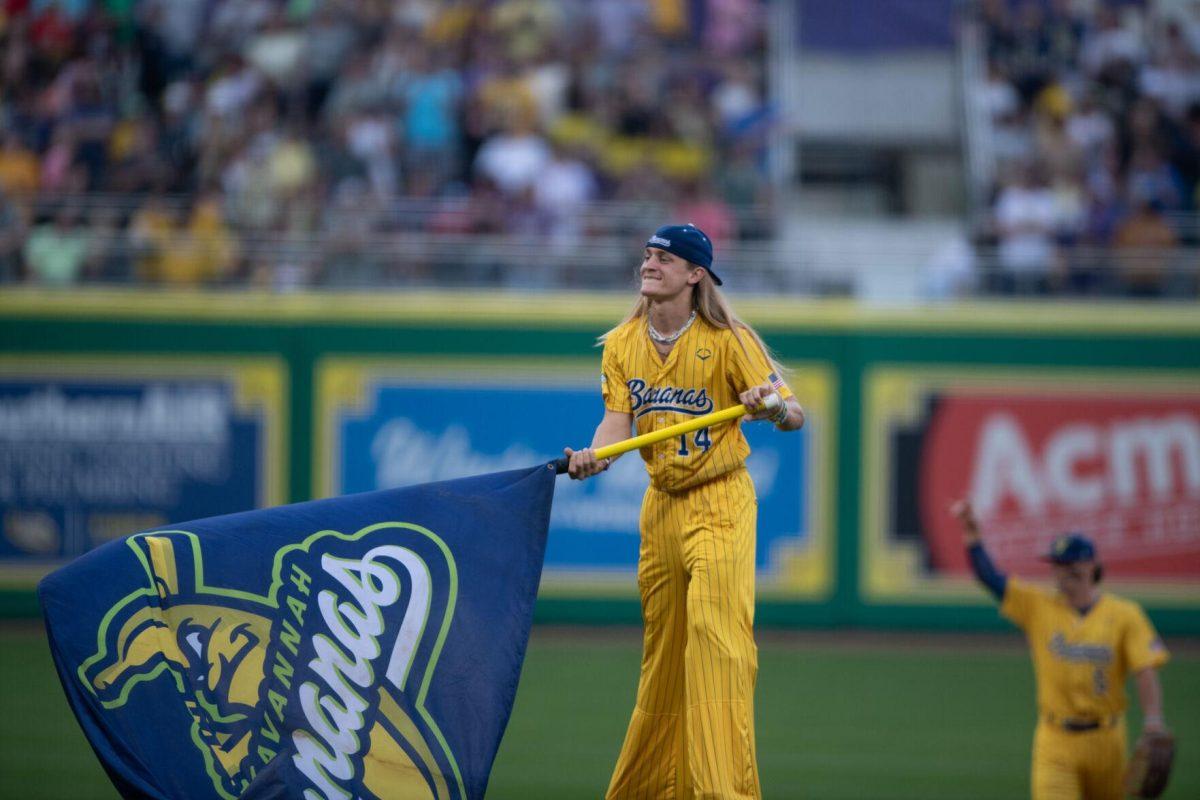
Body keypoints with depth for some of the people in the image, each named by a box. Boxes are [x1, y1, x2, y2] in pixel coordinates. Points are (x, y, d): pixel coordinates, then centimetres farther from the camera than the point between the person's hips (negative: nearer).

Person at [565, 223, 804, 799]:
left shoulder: (729, 340, -9)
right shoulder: (623, 344, 6)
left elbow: (794, 415, -11)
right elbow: (618, 417, -2)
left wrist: (772, 408, -35)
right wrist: (594, 456, -23)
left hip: (721, 502, -6)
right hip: (660, 503, 6)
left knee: (714, 625, -20)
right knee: (661, 645, 12)